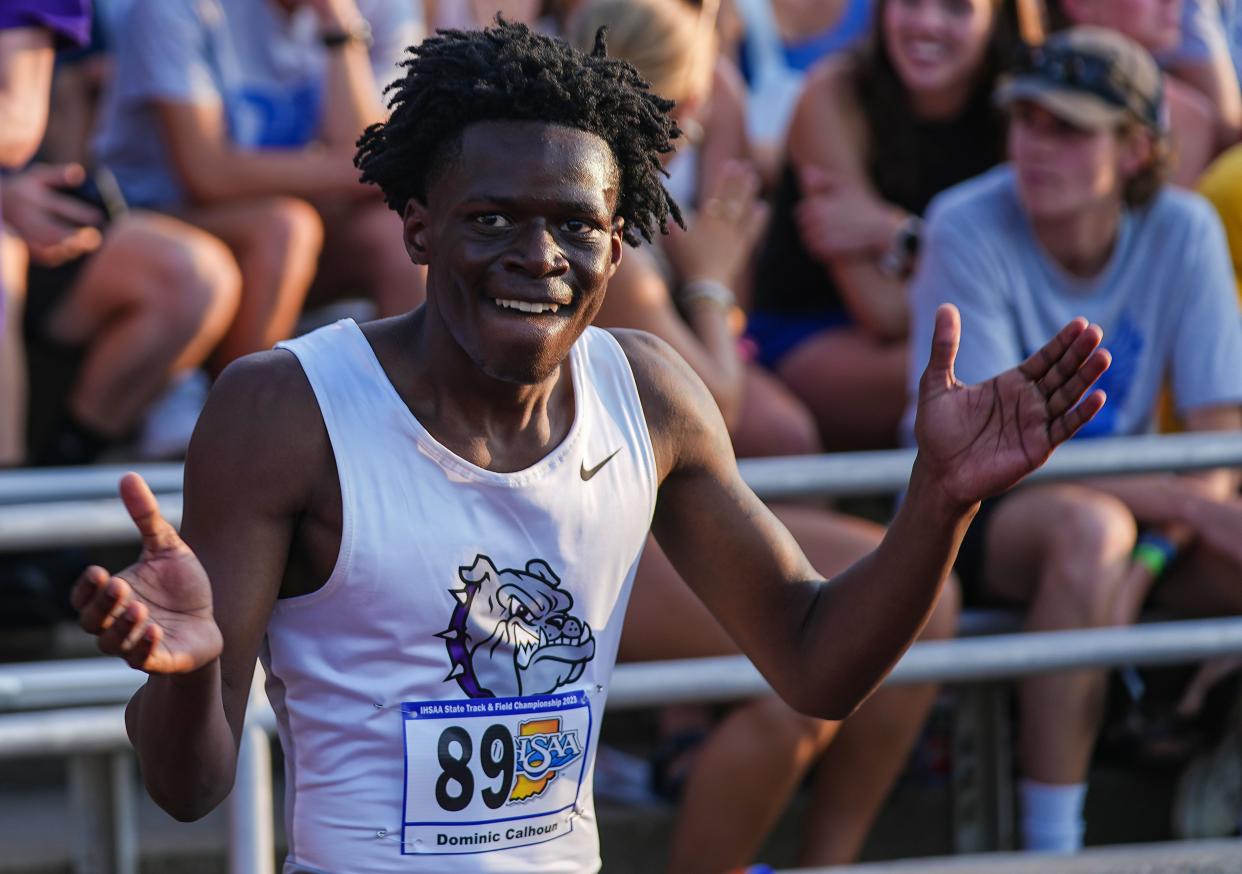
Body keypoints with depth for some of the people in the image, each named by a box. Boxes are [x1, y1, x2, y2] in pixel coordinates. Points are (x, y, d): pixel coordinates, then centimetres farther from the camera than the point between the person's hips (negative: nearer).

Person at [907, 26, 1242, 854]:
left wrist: (1145, 564, -25)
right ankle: (1050, 844, -32)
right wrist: (1165, 497, -27)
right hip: (971, 518, -4)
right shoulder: (970, 231, -16)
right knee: (1090, 529, -38)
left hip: (1136, 502, 4)